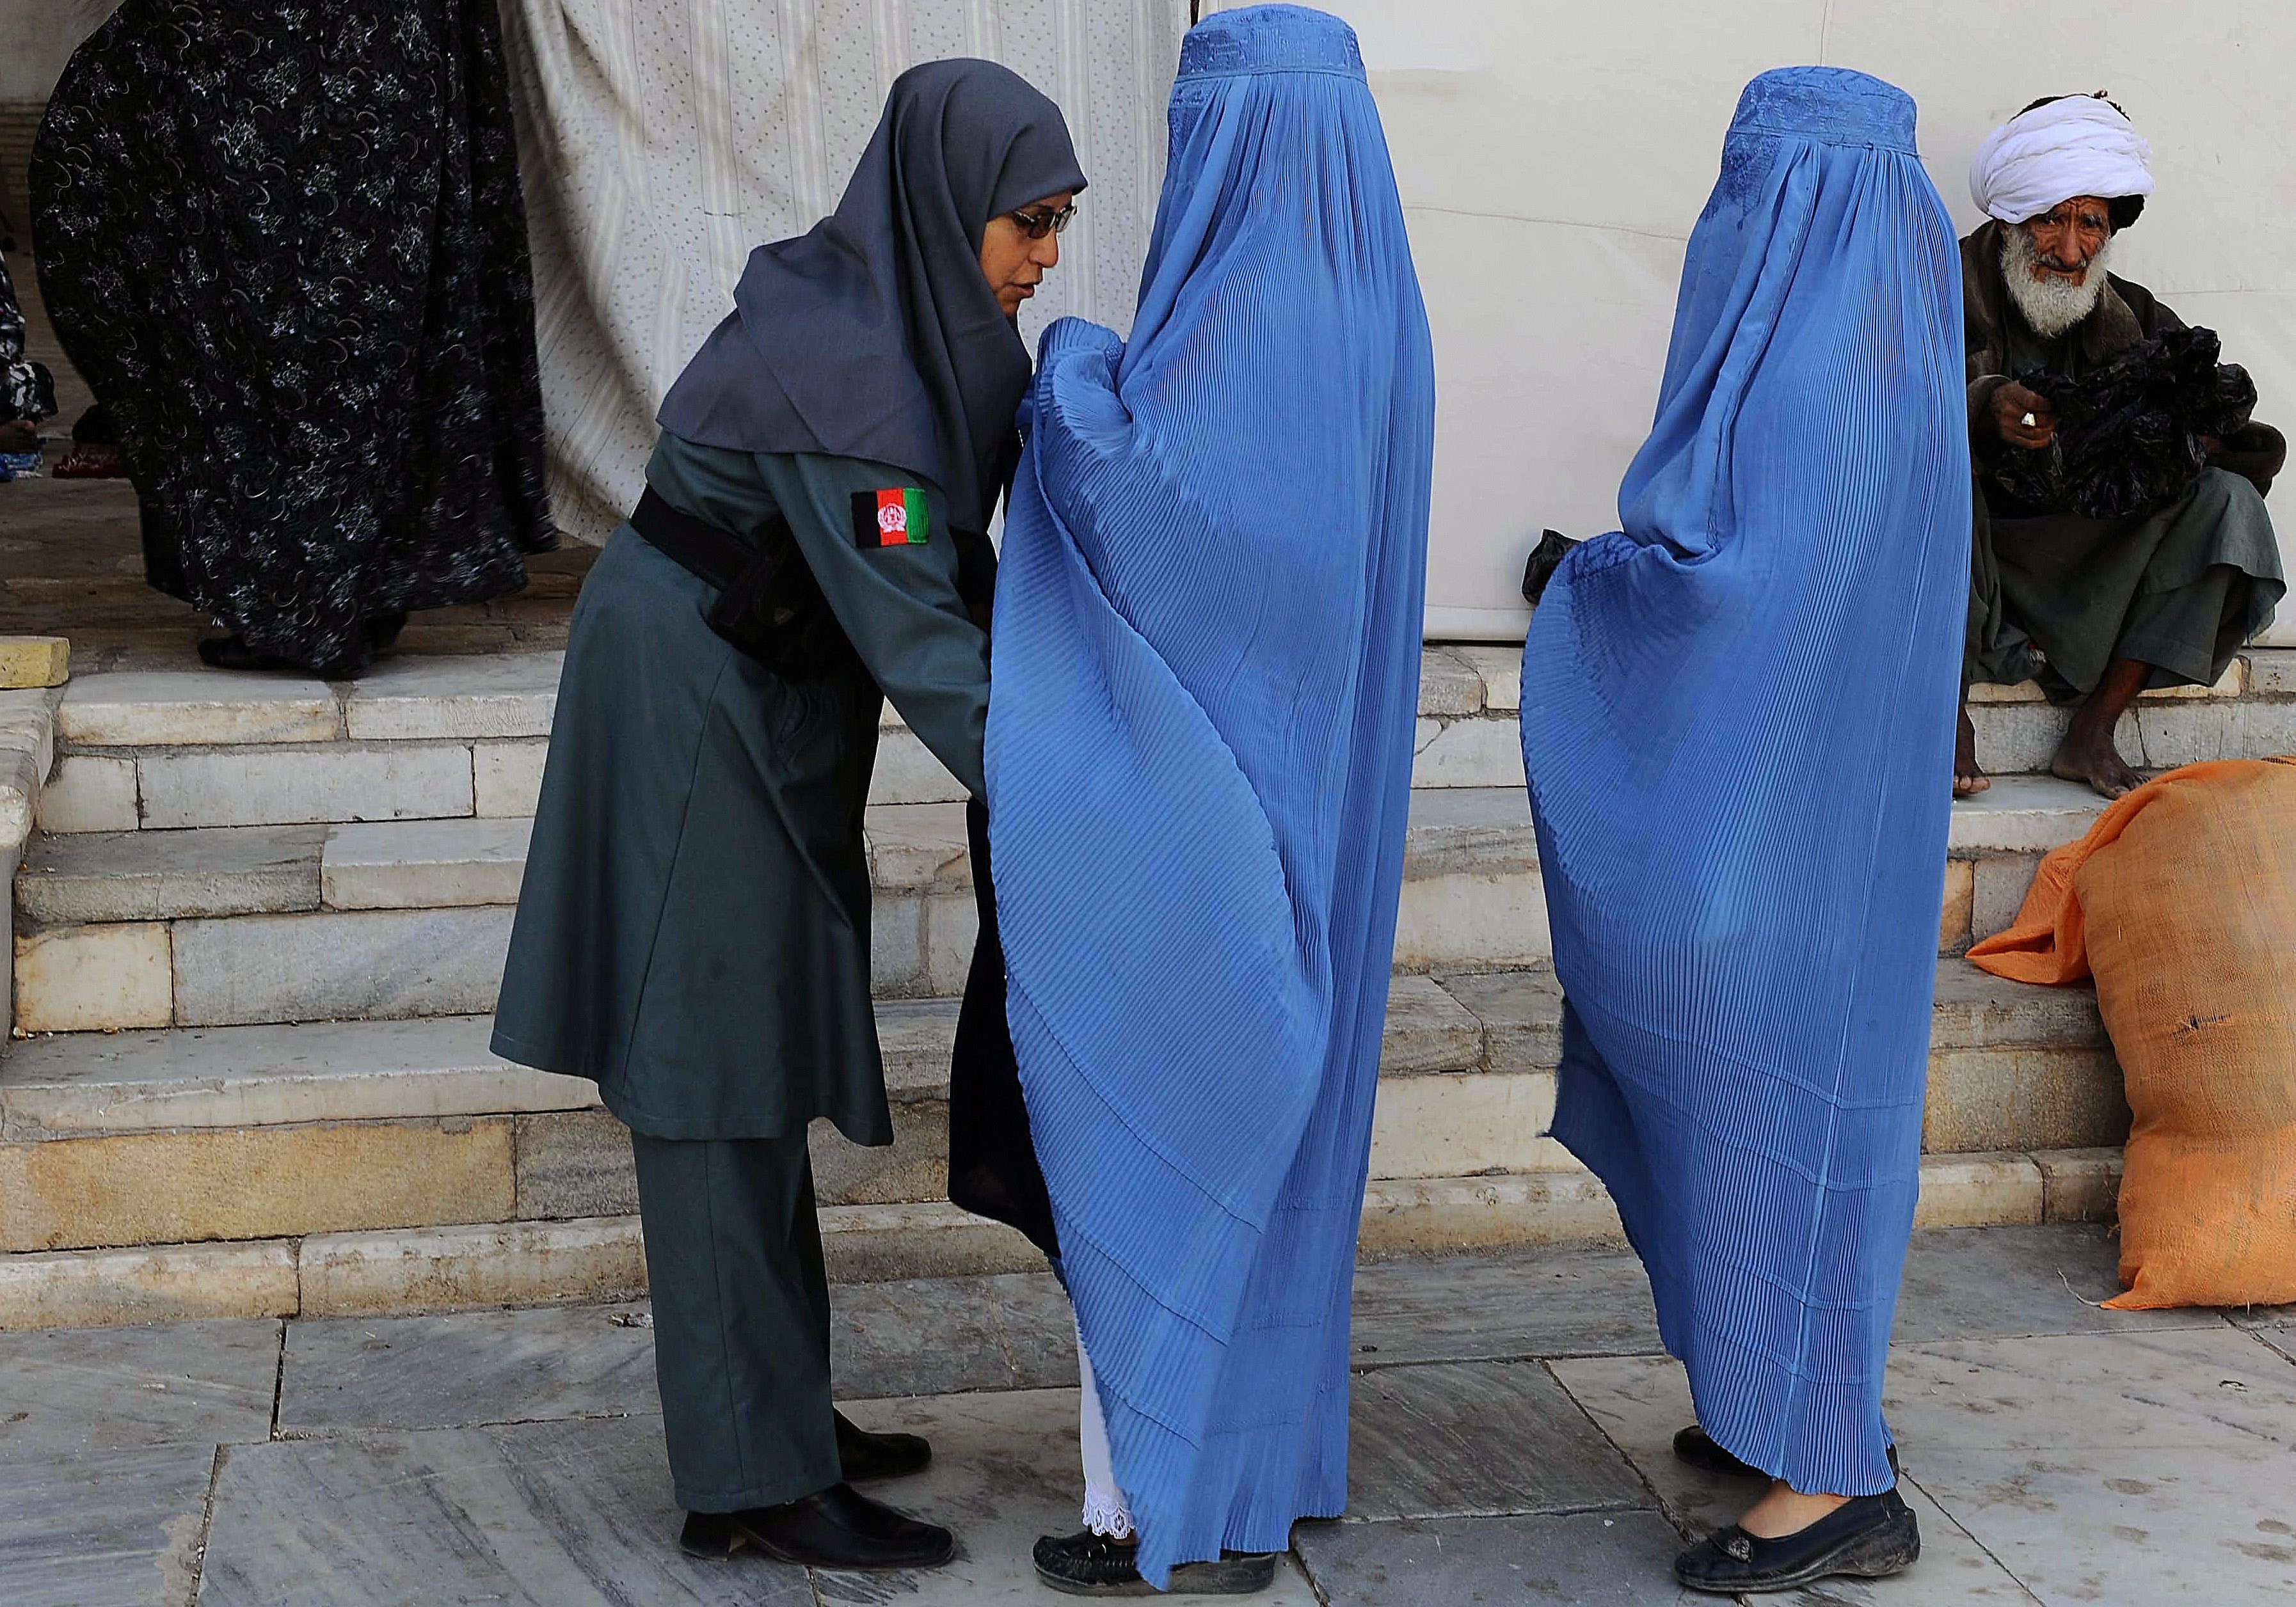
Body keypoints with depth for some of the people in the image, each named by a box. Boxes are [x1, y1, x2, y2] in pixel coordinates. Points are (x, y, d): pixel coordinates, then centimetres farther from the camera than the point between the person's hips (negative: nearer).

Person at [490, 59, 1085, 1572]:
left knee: (761, 1072, 15)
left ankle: (778, 1416, 26)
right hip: (696, 718, -10)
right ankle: (751, 1481, 3)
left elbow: (952, 561, 6)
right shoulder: (830, 363, -25)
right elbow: (910, 623, -28)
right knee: (717, 1078, -4)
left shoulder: (918, 320, 4)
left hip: (767, 715, 10)